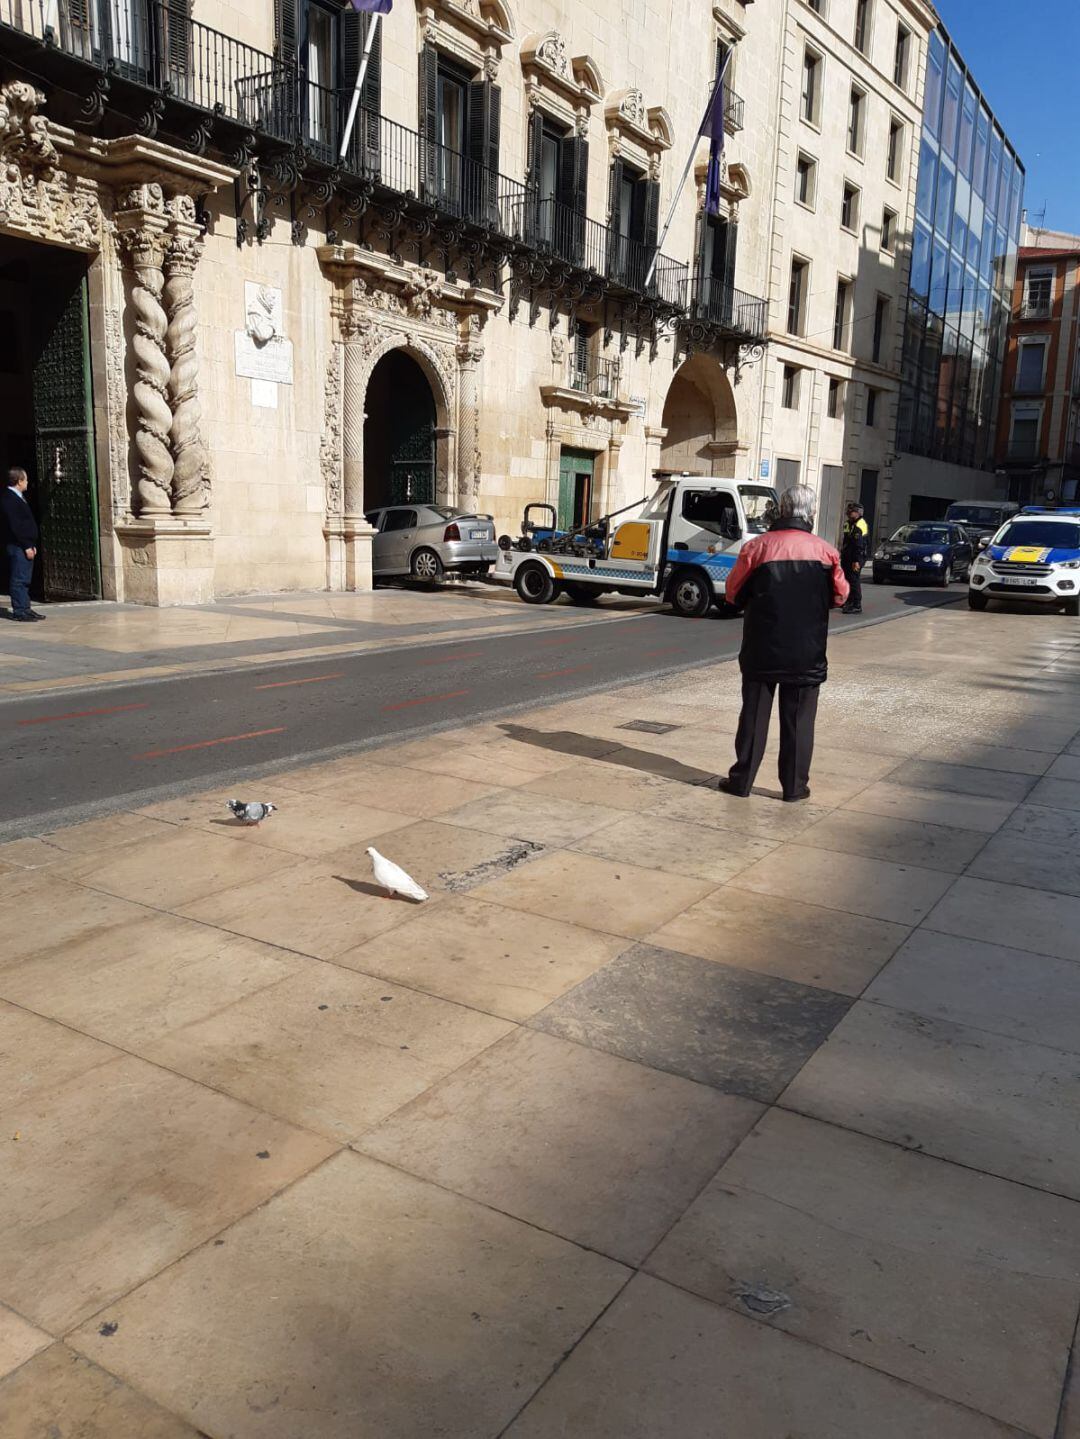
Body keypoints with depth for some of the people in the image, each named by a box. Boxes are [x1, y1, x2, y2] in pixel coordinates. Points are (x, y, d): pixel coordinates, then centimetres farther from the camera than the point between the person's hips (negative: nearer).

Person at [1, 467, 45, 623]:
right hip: (17, 546, -10)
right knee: (19, 579, -6)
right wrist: (26, 546, -19)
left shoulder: (18, 497, 18)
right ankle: (19, 611, -3)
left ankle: (25, 608, 18)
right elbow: (15, 525, -19)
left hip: (25, 546, 10)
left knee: (24, 579, 13)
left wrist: (31, 544, 15)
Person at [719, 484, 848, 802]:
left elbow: (733, 593, 0)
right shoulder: (825, 552, -7)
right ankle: (794, 786, 13)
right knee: (798, 720, 8)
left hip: (762, 649, 0)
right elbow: (840, 595, 6)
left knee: (754, 715, 10)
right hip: (806, 653, 0)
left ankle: (742, 779, 16)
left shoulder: (756, 548, -9)